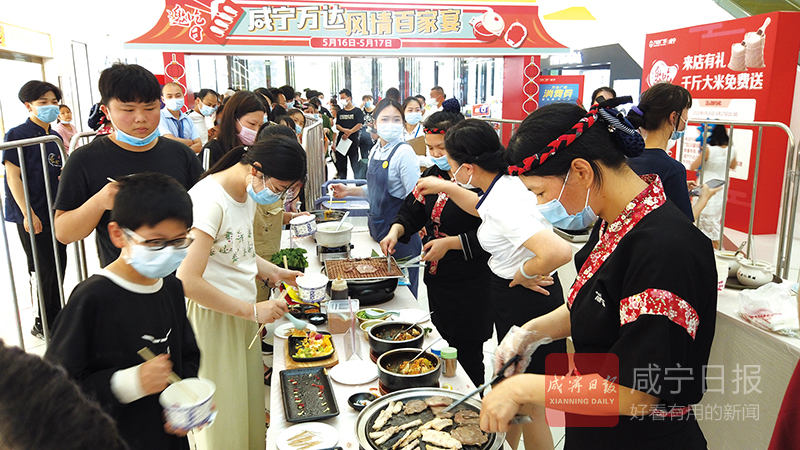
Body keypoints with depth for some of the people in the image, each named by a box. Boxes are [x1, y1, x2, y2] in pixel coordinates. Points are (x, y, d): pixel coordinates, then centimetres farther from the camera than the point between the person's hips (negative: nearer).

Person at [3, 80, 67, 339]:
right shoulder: (17, 135, -10)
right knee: (41, 270, 0)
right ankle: (41, 325, 15)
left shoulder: (55, 137, 11)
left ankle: (57, 317, 29)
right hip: (33, 216, -7)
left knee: (59, 265, 13)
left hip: (56, 212, 7)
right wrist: (27, 214, -17)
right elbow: (13, 177, -14)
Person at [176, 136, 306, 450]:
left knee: (249, 404, 18)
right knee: (224, 420, 7)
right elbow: (188, 281, -27)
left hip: (242, 317, 8)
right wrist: (253, 310, -22)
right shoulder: (210, 201, -23)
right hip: (213, 319, -8)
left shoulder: (248, 192, 5)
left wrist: (271, 271, 4)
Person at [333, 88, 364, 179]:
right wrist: (345, 130, -12)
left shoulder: (357, 111, 0)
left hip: (352, 141, -5)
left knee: (355, 164, -4)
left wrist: (348, 133, -14)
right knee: (341, 164, 8)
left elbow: (359, 125, -9)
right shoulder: (340, 112, 15)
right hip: (341, 141, 5)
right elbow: (337, 125, 8)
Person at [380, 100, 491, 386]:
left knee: (467, 356, 3)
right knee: (445, 351, 21)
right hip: (437, 279, 8)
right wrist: (396, 231, -6)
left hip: (471, 285, -8)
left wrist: (450, 243, -22)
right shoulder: (434, 174, 7)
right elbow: (412, 211, 13)